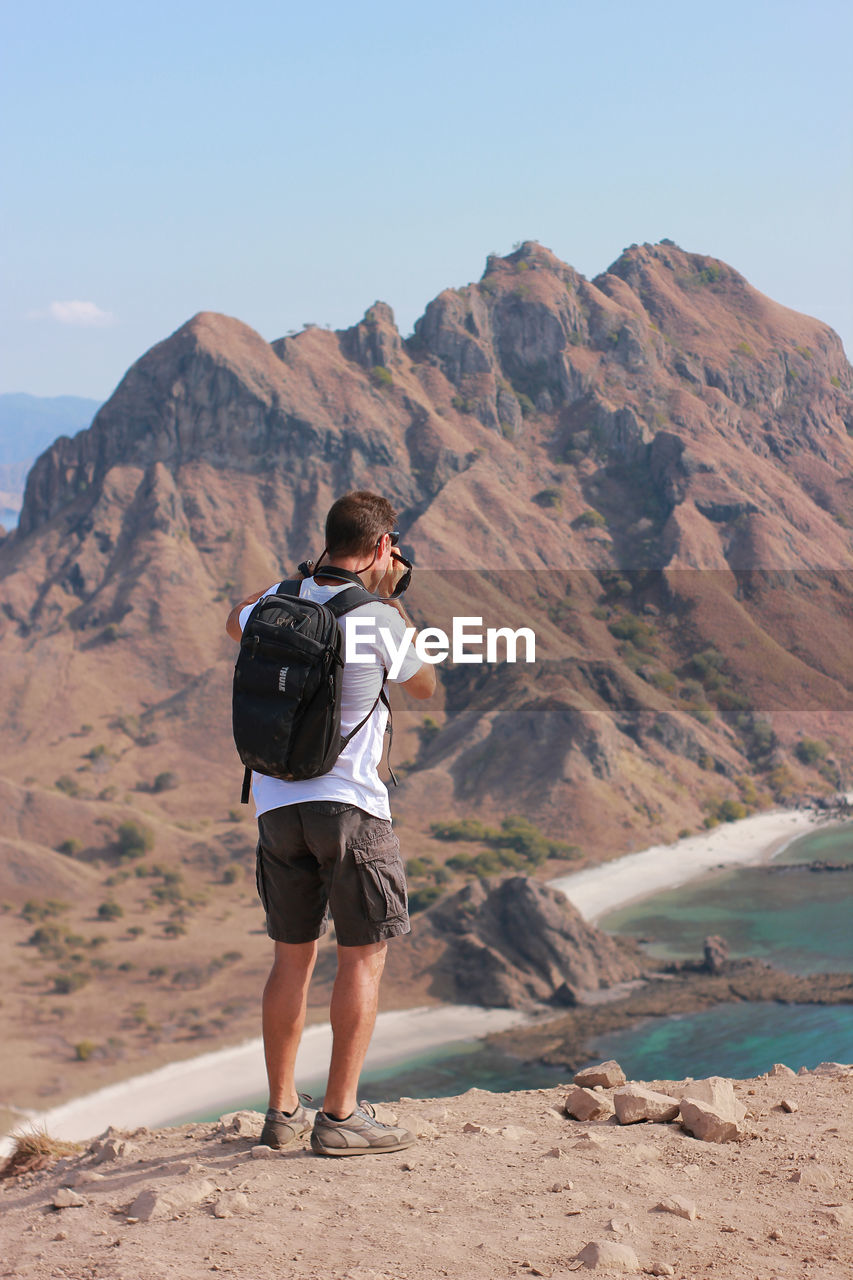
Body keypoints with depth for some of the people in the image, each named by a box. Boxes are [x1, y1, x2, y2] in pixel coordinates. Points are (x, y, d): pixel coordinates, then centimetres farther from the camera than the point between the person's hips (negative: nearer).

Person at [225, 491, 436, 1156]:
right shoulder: (379, 619, -10)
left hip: (276, 801, 6)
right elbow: (425, 685, 11)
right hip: (351, 803, -6)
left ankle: (282, 1110, 19)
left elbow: (237, 620, 30)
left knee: (293, 956, 13)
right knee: (363, 956, 1)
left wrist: (306, 574, 33)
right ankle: (340, 1117, 0)